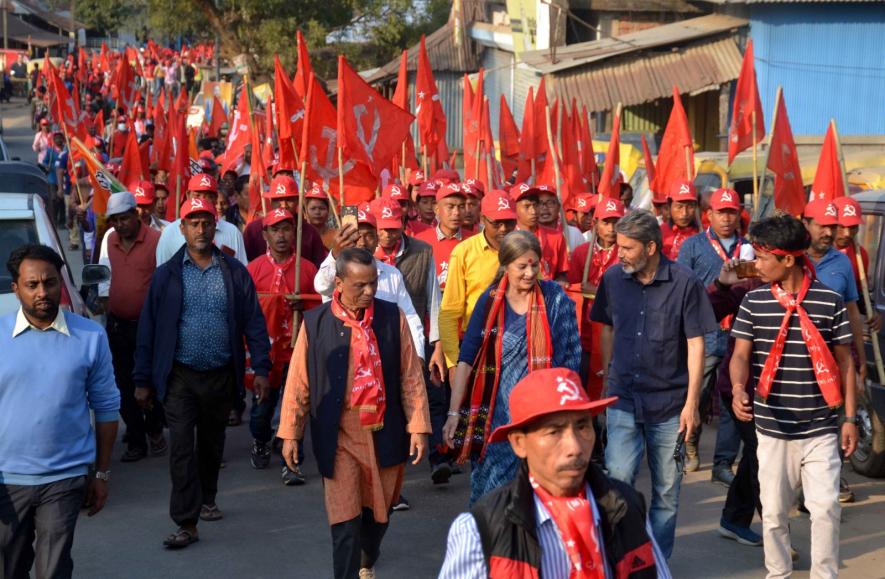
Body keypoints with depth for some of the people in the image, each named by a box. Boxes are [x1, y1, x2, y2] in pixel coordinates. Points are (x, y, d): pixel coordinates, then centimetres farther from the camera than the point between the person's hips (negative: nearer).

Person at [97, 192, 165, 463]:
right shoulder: (109, 239, 6)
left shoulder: (156, 240, -12)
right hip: (117, 324, 5)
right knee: (124, 385, 7)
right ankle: (136, 441, 16)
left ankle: (154, 431, 26)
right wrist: (105, 301, 12)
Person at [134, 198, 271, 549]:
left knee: (212, 443, 17)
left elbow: (253, 322, 2)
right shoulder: (166, 275, -1)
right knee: (181, 447, -8)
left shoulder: (235, 273, 1)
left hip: (221, 375, 2)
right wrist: (143, 380, -1)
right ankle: (187, 523, -8)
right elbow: (148, 328, 1)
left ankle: (206, 499, 38)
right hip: (180, 375, -2)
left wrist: (260, 368, -4)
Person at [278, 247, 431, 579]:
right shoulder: (315, 323, -5)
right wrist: (290, 433, 1)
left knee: (378, 511, 17)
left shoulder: (393, 317, -2)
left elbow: (411, 376, 1)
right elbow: (298, 382, 1)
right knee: (345, 521, -3)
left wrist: (418, 427, -2)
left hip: (385, 433, 2)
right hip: (339, 436, -2)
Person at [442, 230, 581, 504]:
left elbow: (569, 357, 1)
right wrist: (454, 413, -7)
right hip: (498, 411, 1)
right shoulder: (490, 301, -1)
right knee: (491, 491, 2)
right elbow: (466, 359, -2)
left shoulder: (554, 299, -1)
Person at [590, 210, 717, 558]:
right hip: (623, 399, 1)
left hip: (670, 402, -1)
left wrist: (692, 402, -8)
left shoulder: (684, 283, -9)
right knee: (617, 479, -9)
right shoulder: (613, 279, 0)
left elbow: (695, 345, -6)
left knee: (667, 490, 8)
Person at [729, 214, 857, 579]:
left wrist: (850, 417, 1)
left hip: (820, 428, -1)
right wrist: (739, 389, -25)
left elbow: (844, 361, 3)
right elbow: (741, 354, -3)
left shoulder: (830, 301, -3)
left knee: (825, 507, -6)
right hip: (772, 428, 1)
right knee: (774, 510, 9)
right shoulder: (754, 301, 0)